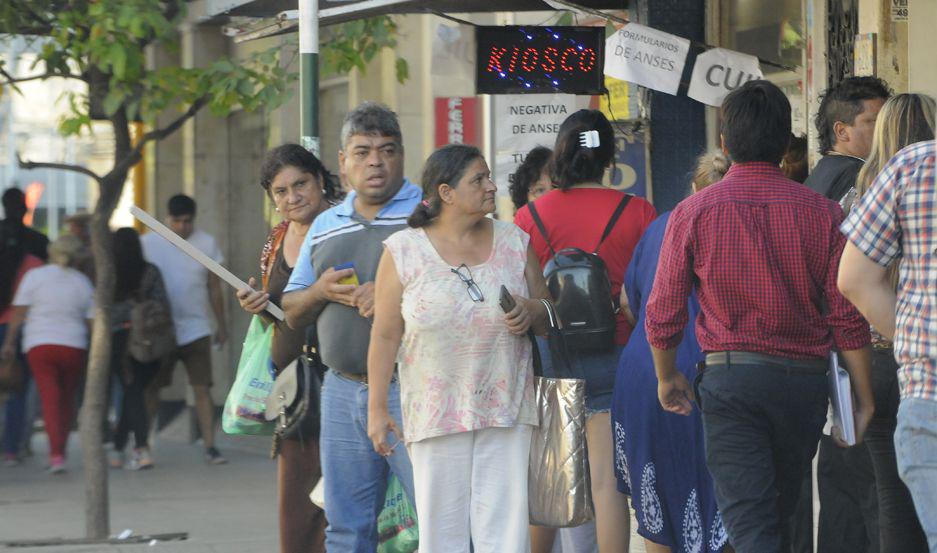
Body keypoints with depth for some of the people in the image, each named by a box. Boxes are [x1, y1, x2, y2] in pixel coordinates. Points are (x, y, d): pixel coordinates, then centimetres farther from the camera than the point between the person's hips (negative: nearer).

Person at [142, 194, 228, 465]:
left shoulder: (206, 243, 3)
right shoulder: (148, 242, 0)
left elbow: (214, 287, 10)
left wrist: (221, 324, 13)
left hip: (195, 329, 0)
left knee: (202, 389, -6)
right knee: (150, 389, 4)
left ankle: (210, 446, -6)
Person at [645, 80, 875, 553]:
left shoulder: (693, 213, -2)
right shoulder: (821, 212, 0)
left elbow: (663, 314, 2)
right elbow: (847, 317, -2)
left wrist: (667, 377, 20)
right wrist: (864, 396, 7)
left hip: (730, 377, -2)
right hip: (803, 380, 2)